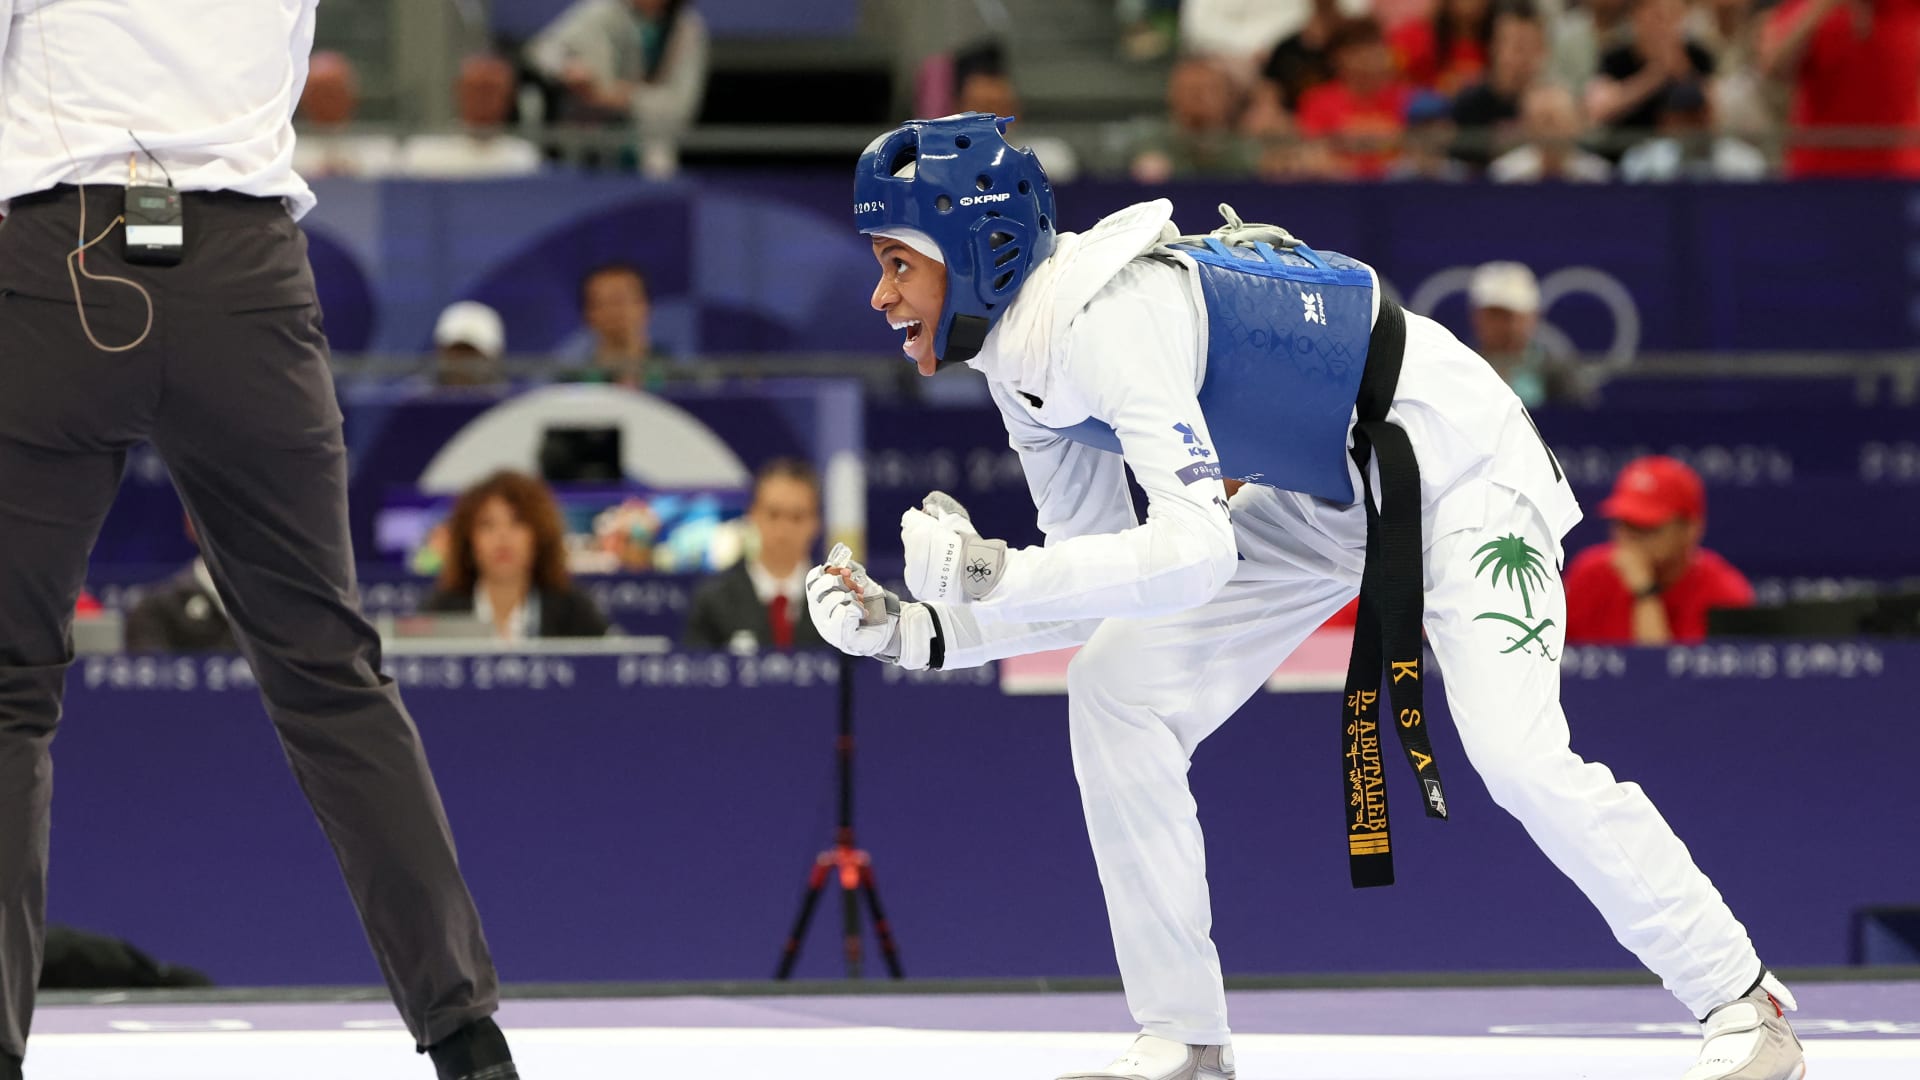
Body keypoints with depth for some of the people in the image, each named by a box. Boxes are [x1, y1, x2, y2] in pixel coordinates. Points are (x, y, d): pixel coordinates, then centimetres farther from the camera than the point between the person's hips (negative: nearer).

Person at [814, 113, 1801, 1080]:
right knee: (1115, 688, -4)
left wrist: (990, 573, -36)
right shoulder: (1024, 362, -1)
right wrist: (918, 630, -7)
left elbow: (1193, 554, -38)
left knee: (1518, 757, -21)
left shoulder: (1111, 314, -30)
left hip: (1448, 451, -9)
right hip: (1319, 494, 9)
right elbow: (1099, 587, 4)